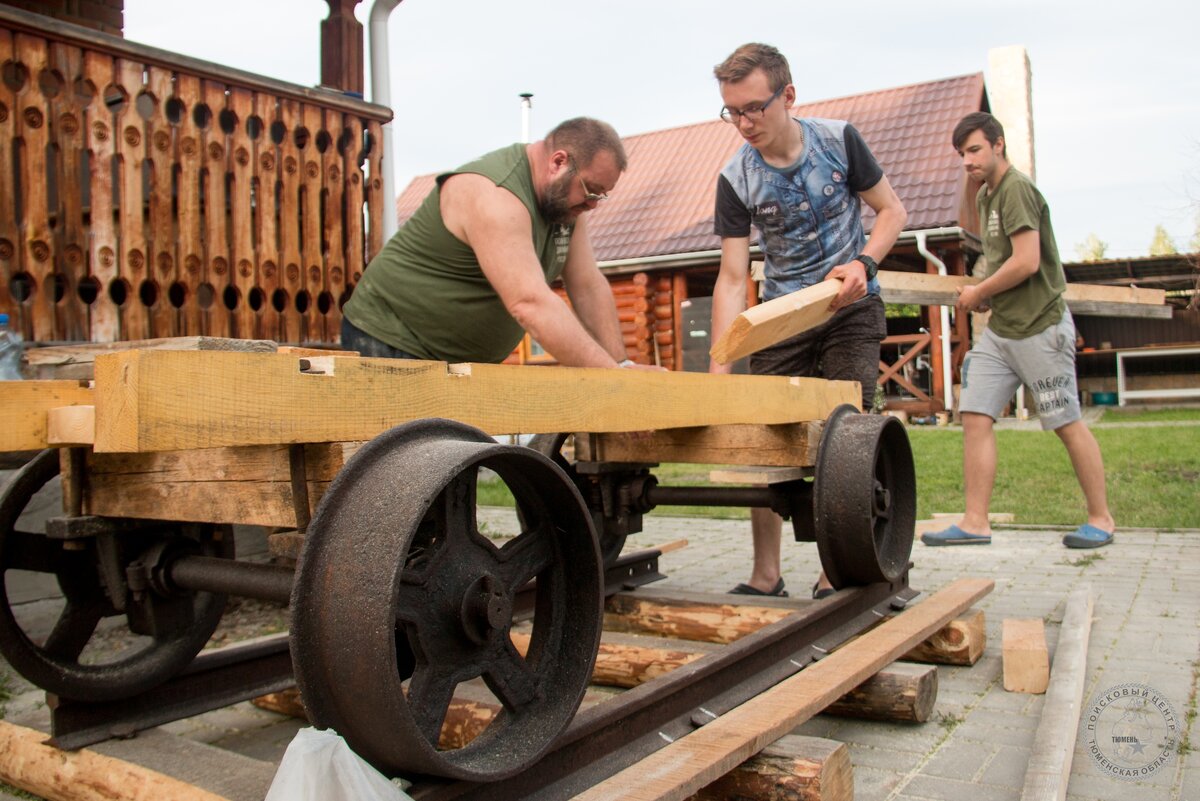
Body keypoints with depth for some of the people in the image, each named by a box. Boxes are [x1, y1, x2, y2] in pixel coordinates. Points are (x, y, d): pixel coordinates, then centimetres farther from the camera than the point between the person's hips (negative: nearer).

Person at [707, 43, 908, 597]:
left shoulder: (838, 140, -8)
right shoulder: (736, 180, -9)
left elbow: (892, 210, 2)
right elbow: (732, 279, -12)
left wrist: (863, 263, -18)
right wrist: (718, 367, -23)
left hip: (850, 308, -1)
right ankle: (766, 576, 7)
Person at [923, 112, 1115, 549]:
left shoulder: (1017, 188, -13)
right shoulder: (986, 194, 16)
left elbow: (1027, 261, -21)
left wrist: (978, 293, -9)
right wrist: (983, 295, 7)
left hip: (1039, 325, -9)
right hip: (1000, 328, 9)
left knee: (1067, 423, 2)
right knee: (975, 417, -1)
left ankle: (1100, 518, 17)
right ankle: (975, 521, 2)